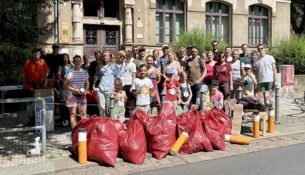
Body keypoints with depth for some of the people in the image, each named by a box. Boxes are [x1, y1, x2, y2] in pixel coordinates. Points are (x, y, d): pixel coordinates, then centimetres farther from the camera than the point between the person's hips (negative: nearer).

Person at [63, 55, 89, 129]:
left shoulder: (85, 72, 9)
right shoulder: (70, 73, -4)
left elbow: (87, 84, 17)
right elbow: (65, 85, -5)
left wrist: (85, 90, -3)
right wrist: (75, 90, -14)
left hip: (82, 96, 3)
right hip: (72, 96, -3)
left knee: (83, 114, -1)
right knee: (73, 114, 2)